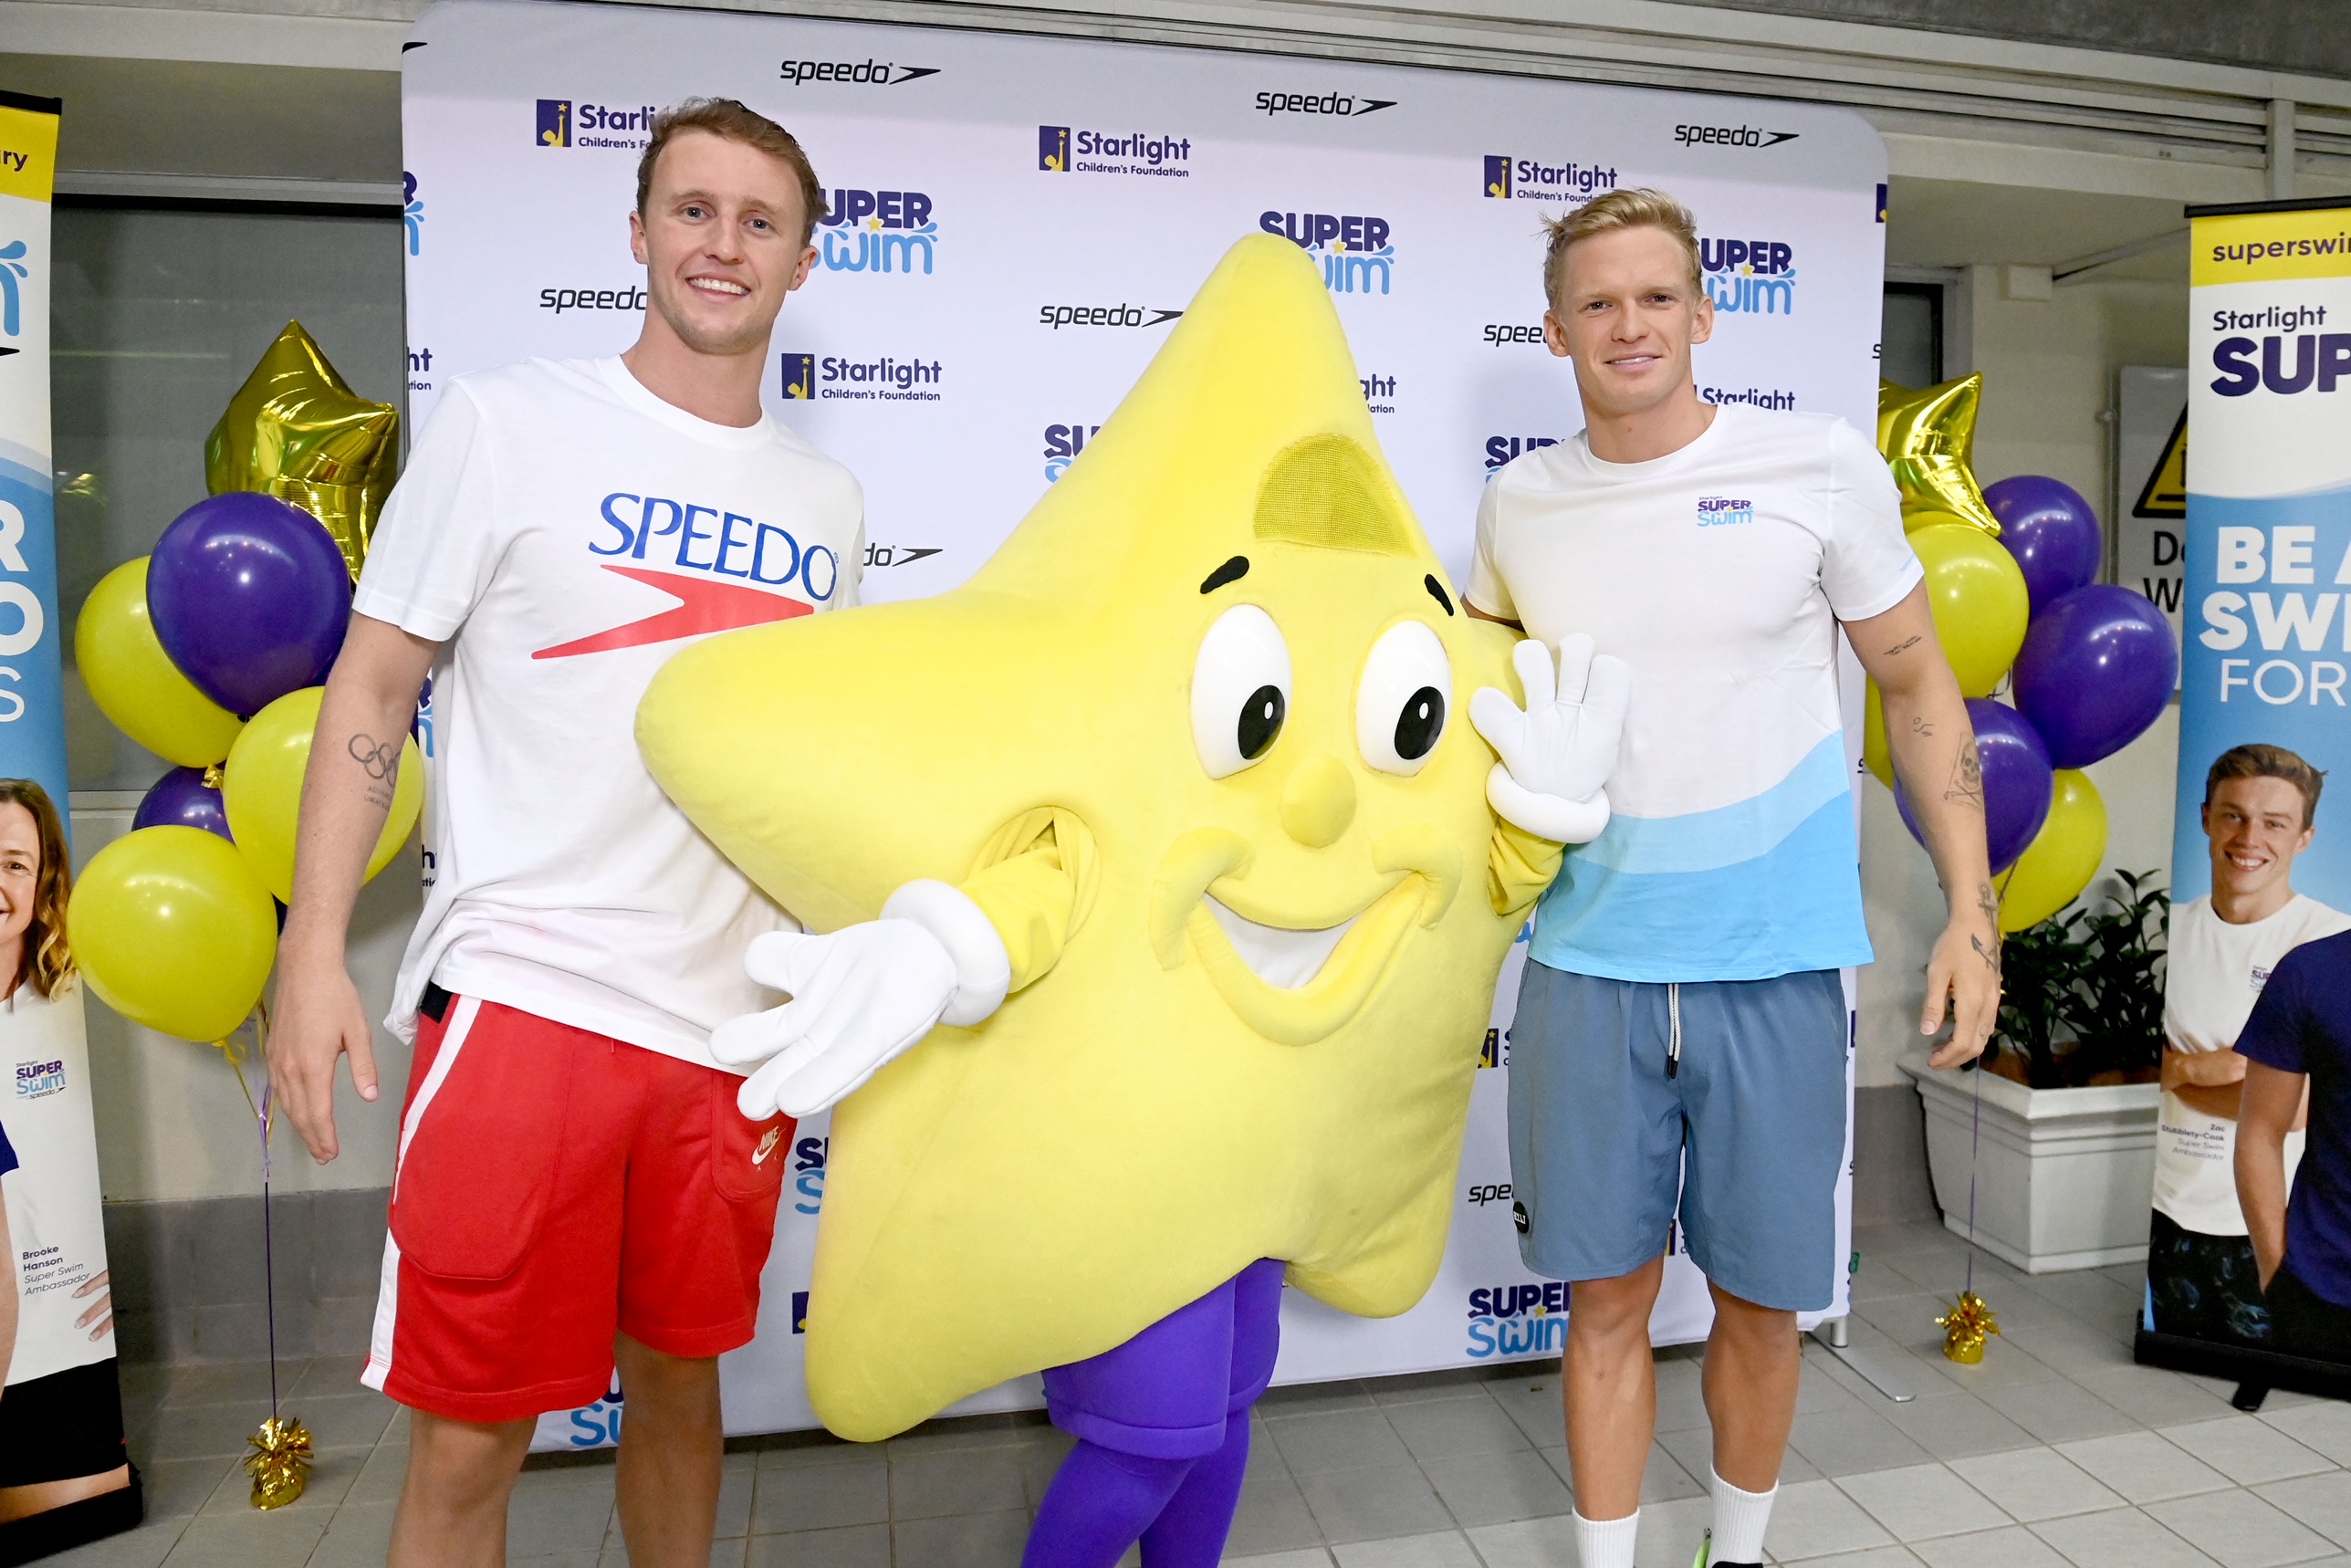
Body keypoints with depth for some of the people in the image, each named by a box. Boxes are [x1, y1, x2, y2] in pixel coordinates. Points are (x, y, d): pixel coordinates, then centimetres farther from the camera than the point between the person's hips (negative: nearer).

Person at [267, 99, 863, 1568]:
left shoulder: (828, 499, 10)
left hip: (734, 1021, 4)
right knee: (470, 1437, 5)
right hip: (523, 999, -3)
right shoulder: (506, 424, -1)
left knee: (679, 1377, 18)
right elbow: (373, 686, 0)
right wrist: (315, 949, -8)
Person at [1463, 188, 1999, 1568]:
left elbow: (1921, 686, 4)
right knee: (1609, 1298, 10)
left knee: (1763, 1303, 13)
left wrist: (1972, 909, -1)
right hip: (1590, 965, 1)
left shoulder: (1821, 466, -3)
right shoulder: (1520, 506, 4)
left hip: (1777, 964, -1)